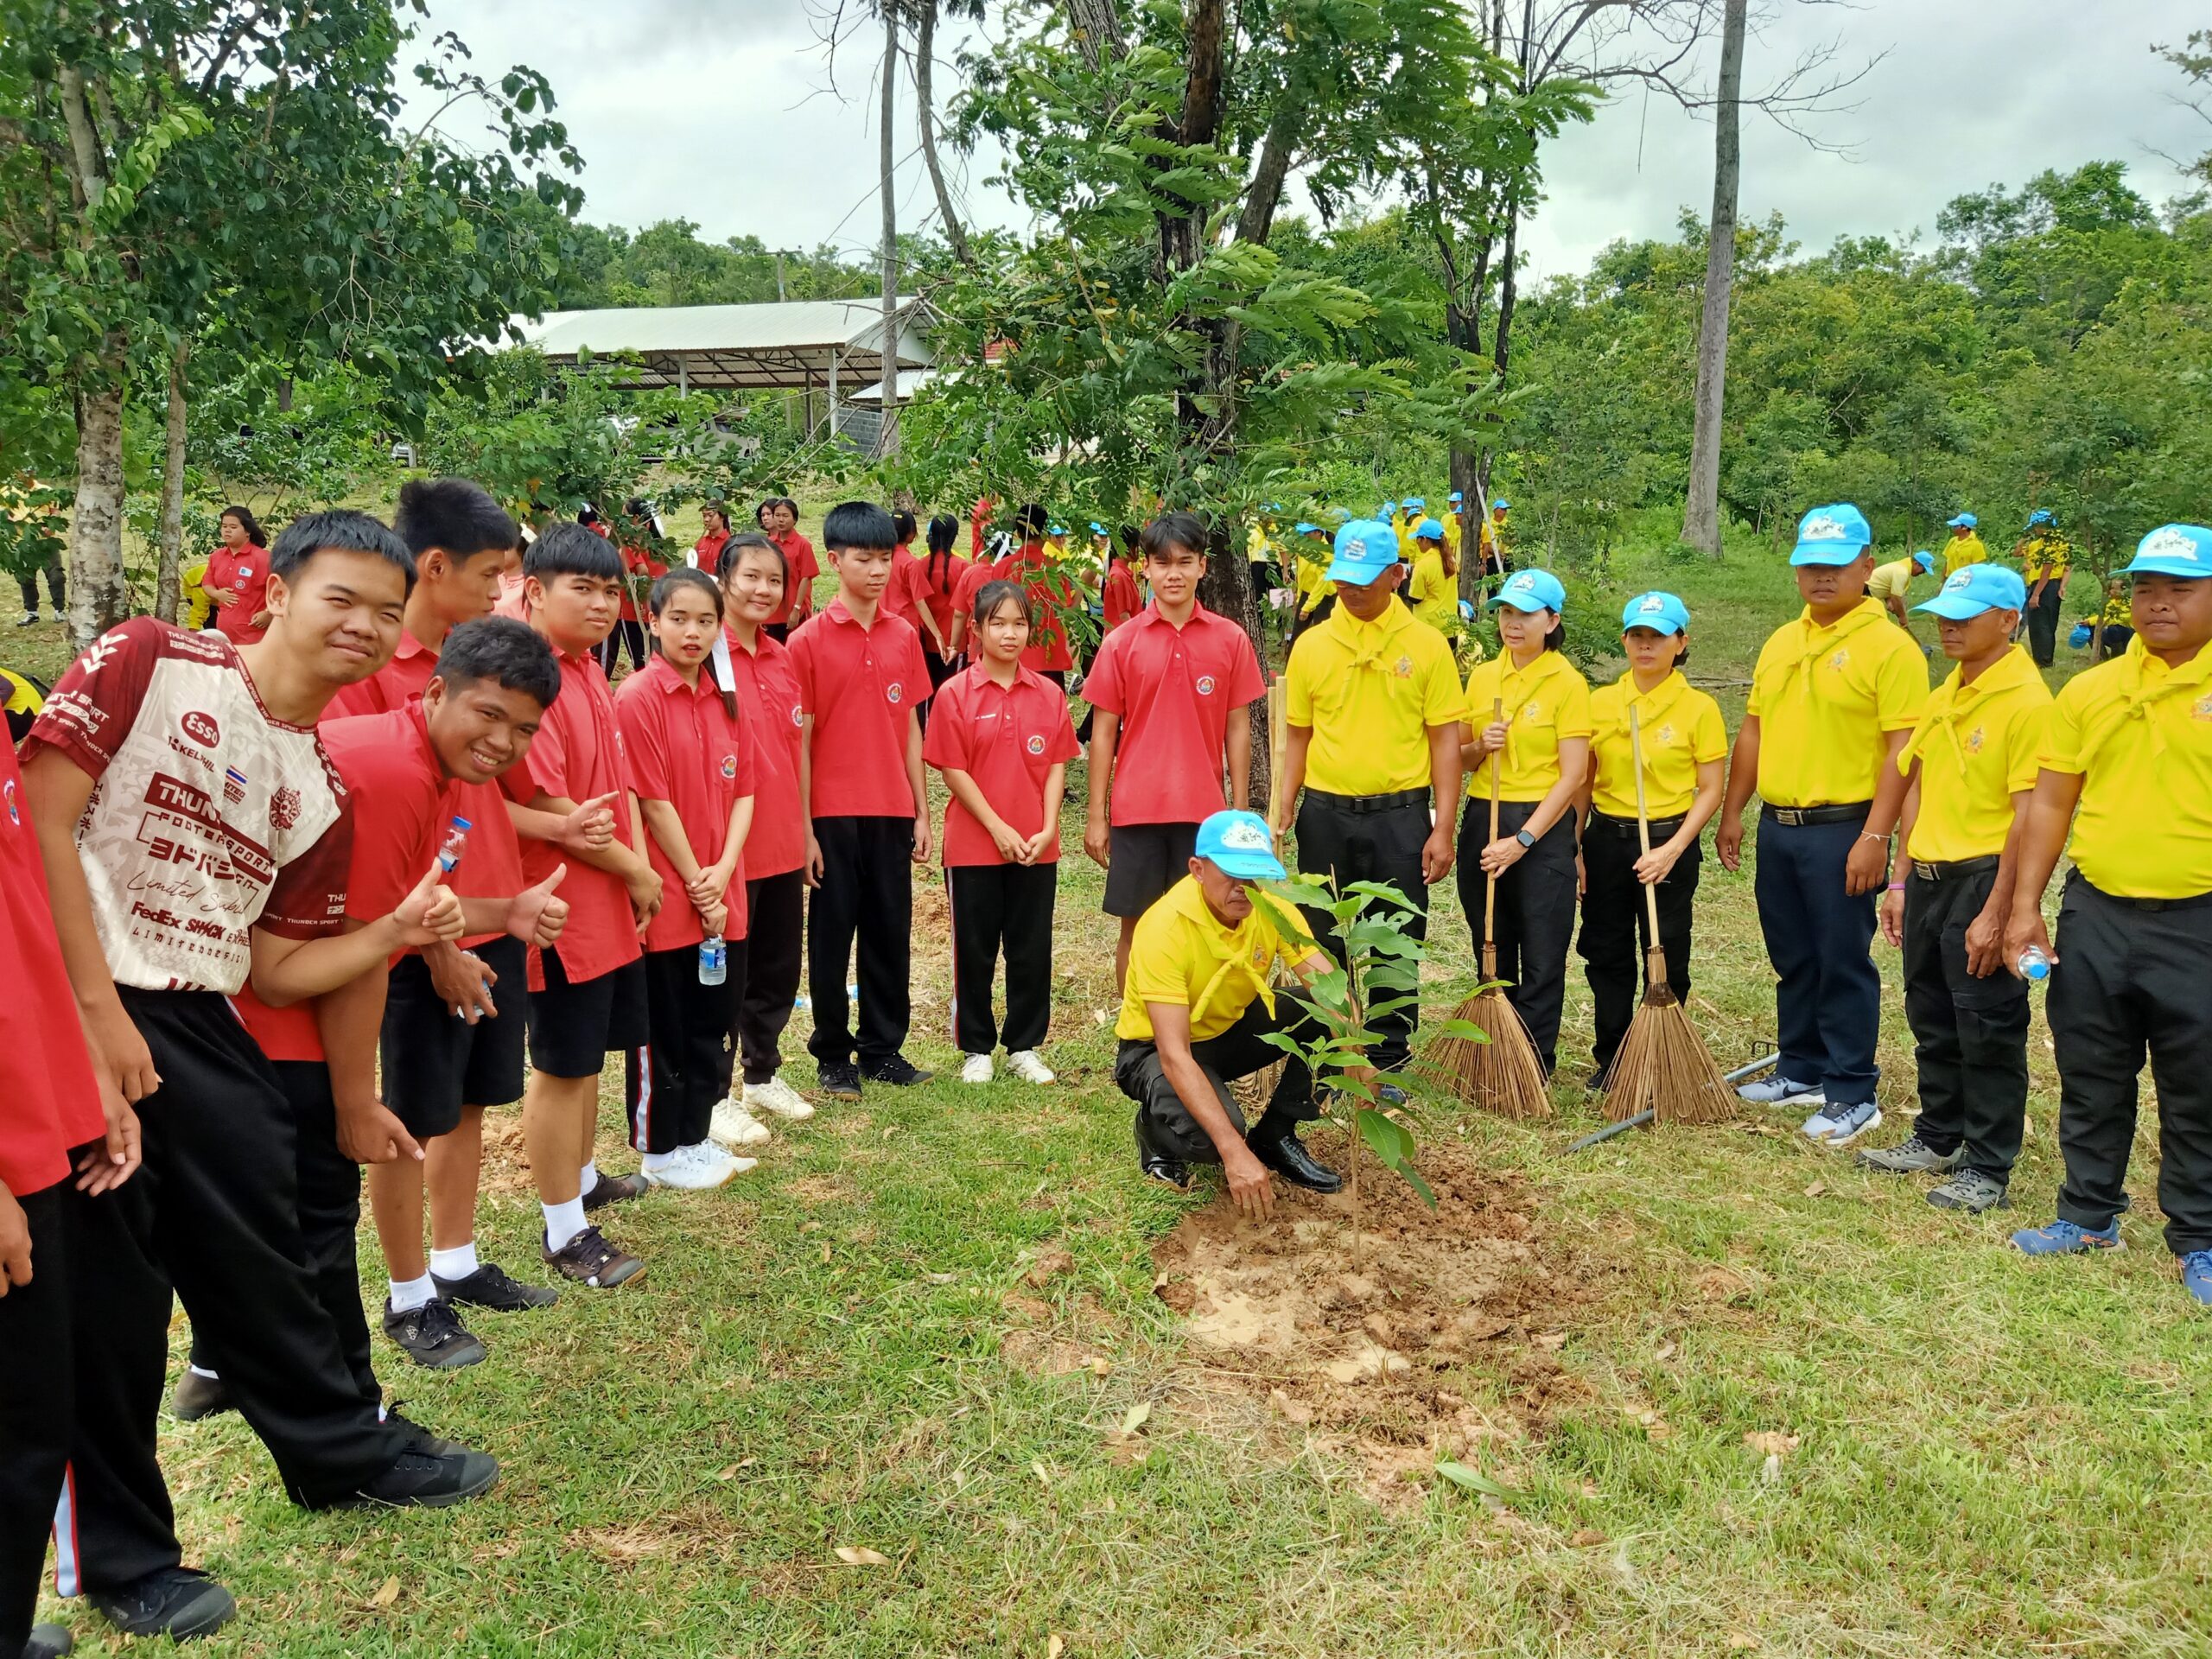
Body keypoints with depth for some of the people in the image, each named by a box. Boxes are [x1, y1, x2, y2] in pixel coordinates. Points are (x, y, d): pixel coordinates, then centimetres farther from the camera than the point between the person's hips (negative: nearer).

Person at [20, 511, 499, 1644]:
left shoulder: (323, 791, 9)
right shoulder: (147, 661, -7)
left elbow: (273, 969, 11)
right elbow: (41, 817, -14)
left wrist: (396, 933, -4)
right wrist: (101, 1010, -17)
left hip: (200, 1030, 6)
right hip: (76, 1009, -6)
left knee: (261, 1247, 15)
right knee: (106, 1293, 3)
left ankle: (345, 1452, 36)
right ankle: (120, 1552, 23)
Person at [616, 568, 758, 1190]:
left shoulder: (725, 699, 8)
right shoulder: (639, 697, -12)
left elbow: (743, 791, 7)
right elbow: (653, 802, -15)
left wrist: (723, 871, -7)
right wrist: (696, 886, -12)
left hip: (722, 899, 6)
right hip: (666, 898, -6)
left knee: (714, 1022, 15)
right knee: (664, 1029, 7)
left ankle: (695, 1139, 30)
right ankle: (660, 1151, 22)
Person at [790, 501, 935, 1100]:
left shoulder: (904, 636, 6)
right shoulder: (810, 639, -6)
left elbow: (910, 728, 10)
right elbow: (800, 740, -5)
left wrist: (922, 811, 8)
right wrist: (804, 827, -7)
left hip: (892, 812, 4)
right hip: (833, 813, -4)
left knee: (891, 932, 11)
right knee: (832, 936, 7)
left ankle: (883, 1049, 25)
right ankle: (833, 1055, 21)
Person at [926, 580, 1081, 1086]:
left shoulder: (1048, 694, 4)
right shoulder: (956, 694, -5)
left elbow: (1057, 765, 4)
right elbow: (953, 771, -8)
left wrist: (1048, 828, -8)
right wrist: (998, 828, -13)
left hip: (1036, 848, 3)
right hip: (973, 845, -2)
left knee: (1032, 949, 9)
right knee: (974, 950, 8)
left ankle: (1025, 1047, 23)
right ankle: (976, 1049, 22)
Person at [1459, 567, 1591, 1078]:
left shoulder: (1568, 682, -7)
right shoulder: (1482, 677, 8)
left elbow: (1573, 774, -12)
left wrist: (1523, 839, -18)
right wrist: (1481, 746, -9)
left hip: (1543, 825, -5)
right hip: (1483, 820, 5)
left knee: (1541, 960, 2)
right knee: (1492, 953, 13)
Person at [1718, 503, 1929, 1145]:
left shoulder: (1888, 647, -11)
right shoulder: (1780, 643, 11)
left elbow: (1902, 749, -15)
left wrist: (1875, 837, -20)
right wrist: (1732, 813, 13)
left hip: (1841, 830, -7)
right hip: (1777, 826, 7)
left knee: (1843, 964, 0)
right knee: (1793, 961, 15)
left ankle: (1852, 1094, 11)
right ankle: (1802, 1072, 28)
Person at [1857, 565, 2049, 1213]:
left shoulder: (2027, 701, -14)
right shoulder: (1944, 696, 11)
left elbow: (2029, 816, -18)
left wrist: (1995, 914, -20)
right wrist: (1901, 881, 14)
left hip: (1982, 879, -8)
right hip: (1929, 876, 8)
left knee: (1988, 1032, 3)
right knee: (1932, 1020, 18)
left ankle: (1987, 1169, 15)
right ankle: (1938, 1138, 34)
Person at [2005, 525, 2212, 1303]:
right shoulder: (2088, 691, 5)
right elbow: (2051, 804, 8)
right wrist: (2026, 906, 3)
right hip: (2095, 915, 3)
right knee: (2090, 1079, 14)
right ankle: (2090, 1215, 31)